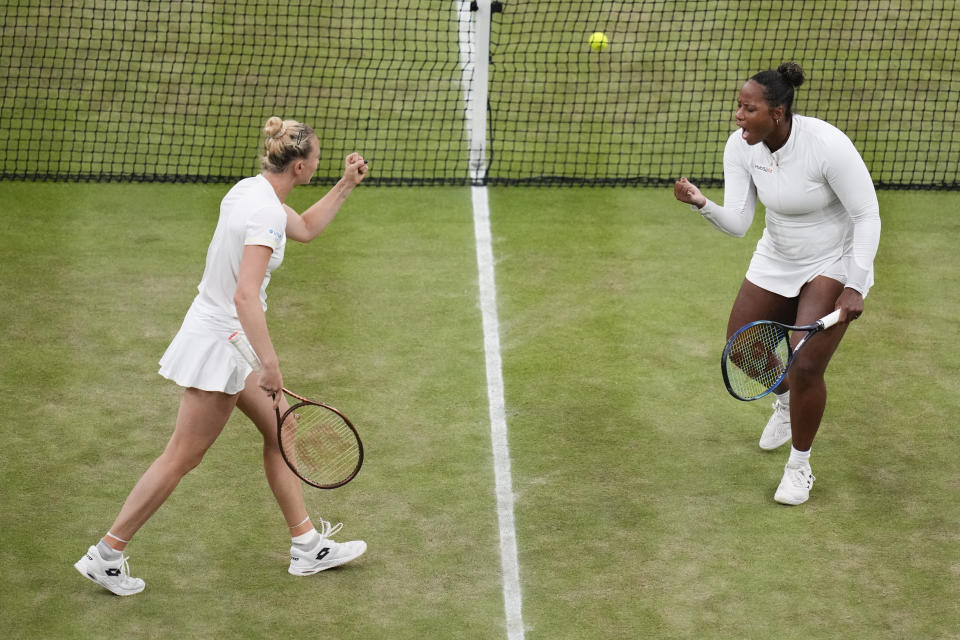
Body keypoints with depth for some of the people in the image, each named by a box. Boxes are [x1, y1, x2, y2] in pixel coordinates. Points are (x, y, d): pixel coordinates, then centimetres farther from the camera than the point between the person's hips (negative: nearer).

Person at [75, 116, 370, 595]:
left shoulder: (252, 189, 4)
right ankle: (105, 556, 9)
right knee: (181, 458, 0)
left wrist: (345, 186, 16)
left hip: (227, 336, 10)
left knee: (279, 430, 17)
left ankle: (307, 546, 27)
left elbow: (305, 228, 24)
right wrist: (270, 367, -30)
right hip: (221, 341, -10)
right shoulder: (266, 213, -24)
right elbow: (246, 296, -32)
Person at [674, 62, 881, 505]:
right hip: (776, 260, 6)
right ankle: (787, 402, 47)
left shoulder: (827, 145, -30)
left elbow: (867, 215, -22)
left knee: (806, 366, -16)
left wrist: (854, 288, -26)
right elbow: (737, 224, -16)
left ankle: (799, 465, 8)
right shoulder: (741, 146, -14)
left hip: (834, 264, -6)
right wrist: (701, 204, -37)